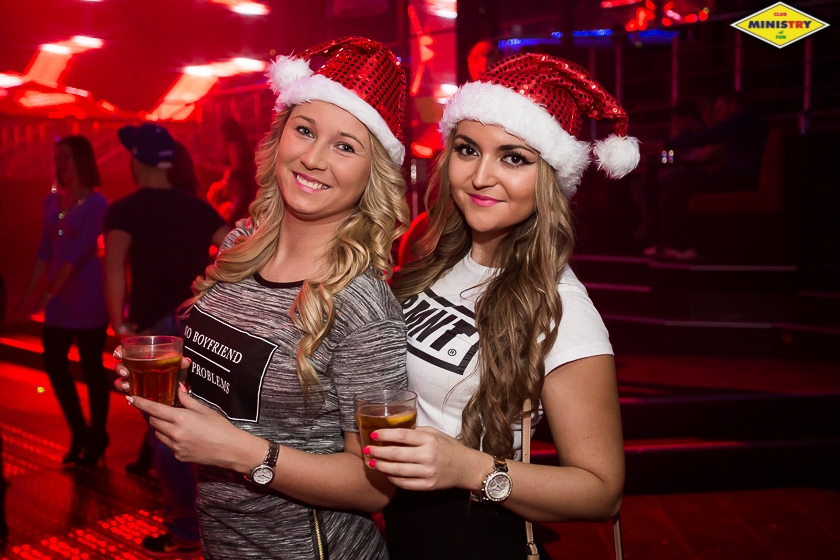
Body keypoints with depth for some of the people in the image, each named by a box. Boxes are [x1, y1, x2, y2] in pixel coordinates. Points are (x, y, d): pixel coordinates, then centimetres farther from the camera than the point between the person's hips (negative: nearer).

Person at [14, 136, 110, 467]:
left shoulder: (97, 203, -10)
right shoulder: (52, 200, 10)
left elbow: (79, 253, -17)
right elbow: (44, 252, 11)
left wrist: (47, 294, -21)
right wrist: (29, 295, 8)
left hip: (88, 296, -6)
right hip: (60, 298, 6)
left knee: (91, 368, 3)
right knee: (54, 364, 8)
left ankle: (98, 438, 19)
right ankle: (79, 432, 26)